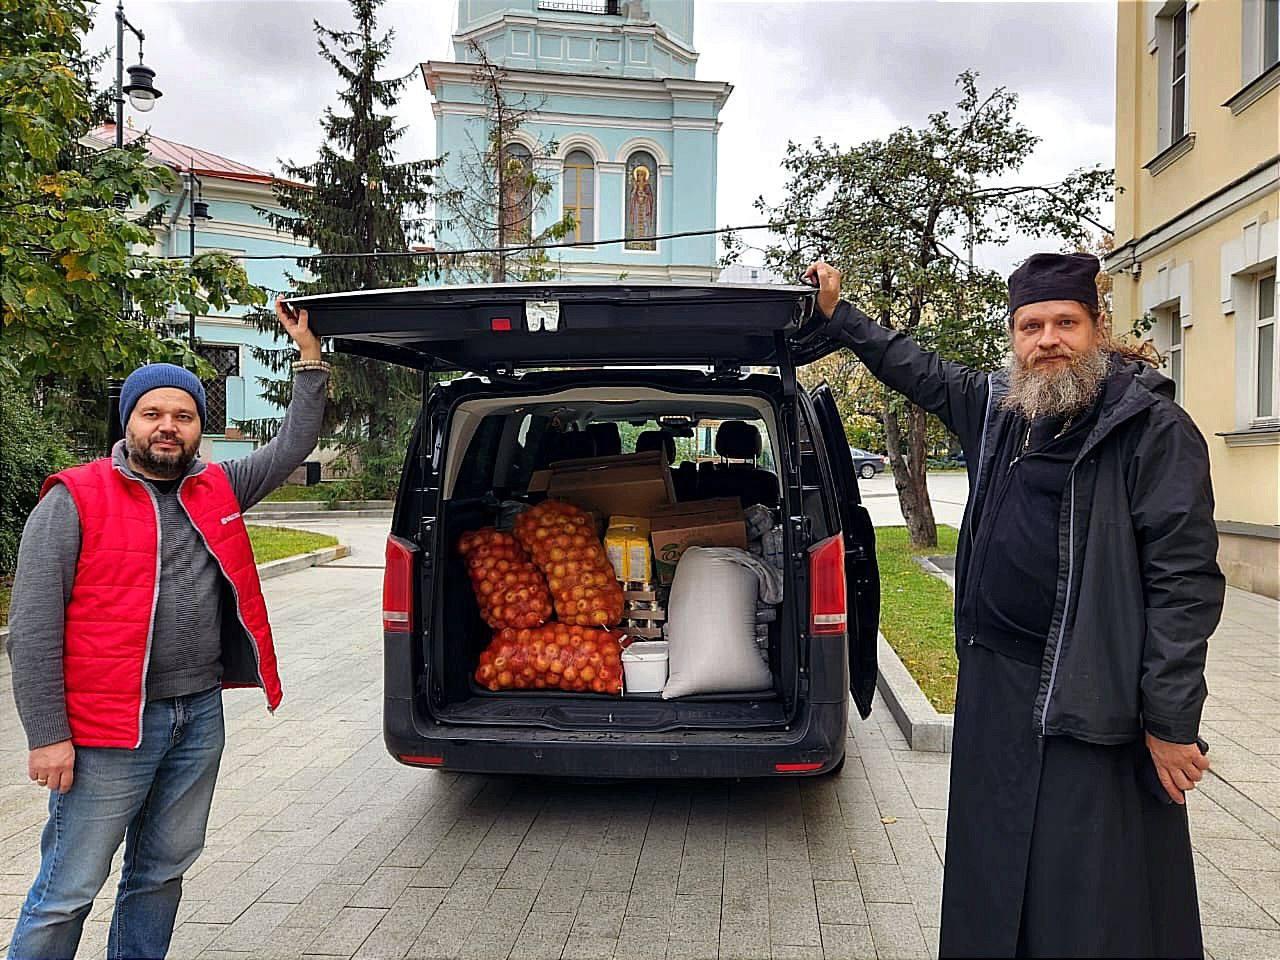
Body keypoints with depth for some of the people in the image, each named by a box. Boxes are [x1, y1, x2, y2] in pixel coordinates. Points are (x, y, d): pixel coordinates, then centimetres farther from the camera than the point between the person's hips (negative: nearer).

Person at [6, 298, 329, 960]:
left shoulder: (218, 490, 8)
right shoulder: (74, 501, -8)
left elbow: (294, 444, 17)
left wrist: (309, 355, 11)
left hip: (201, 714, 6)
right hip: (111, 729, -5)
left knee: (162, 872, 19)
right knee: (68, 892, 3)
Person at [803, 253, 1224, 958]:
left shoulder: (1155, 428, -11)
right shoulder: (997, 408, 8)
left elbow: (1185, 579, -15)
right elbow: (919, 371, 26)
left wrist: (1170, 722, -17)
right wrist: (836, 316, 29)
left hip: (1090, 697, -6)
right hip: (993, 677, 7)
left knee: (1093, 899, 3)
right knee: (992, 874, 18)